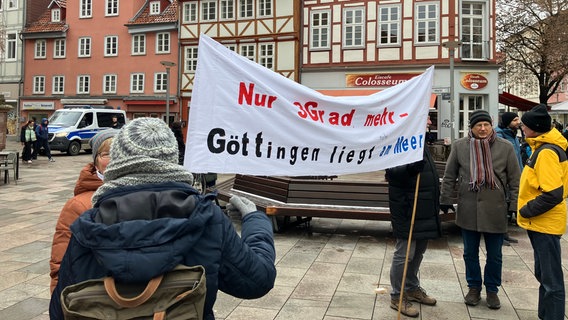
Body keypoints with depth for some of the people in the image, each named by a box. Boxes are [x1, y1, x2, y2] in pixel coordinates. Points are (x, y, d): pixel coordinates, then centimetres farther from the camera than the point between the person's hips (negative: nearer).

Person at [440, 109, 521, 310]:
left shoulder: (505, 147, -2)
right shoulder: (459, 146, 0)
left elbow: (515, 179, 3)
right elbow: (449, 176, 6)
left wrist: (514, 205, -1)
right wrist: (445, 199, 5)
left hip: (495, 210, -1)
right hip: (468, 210, 1)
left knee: (494, 255, 12)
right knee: (470, 253, 13)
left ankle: (492, 289, 30)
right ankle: (474, 287, 31)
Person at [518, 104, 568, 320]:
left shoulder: (546, 152, -21)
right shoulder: (543, 147, 10)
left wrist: (525, 211, -16)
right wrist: (528, 212, 13)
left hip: (545, 223, -10)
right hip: (540, 222, 10)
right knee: (543, 275, 21)